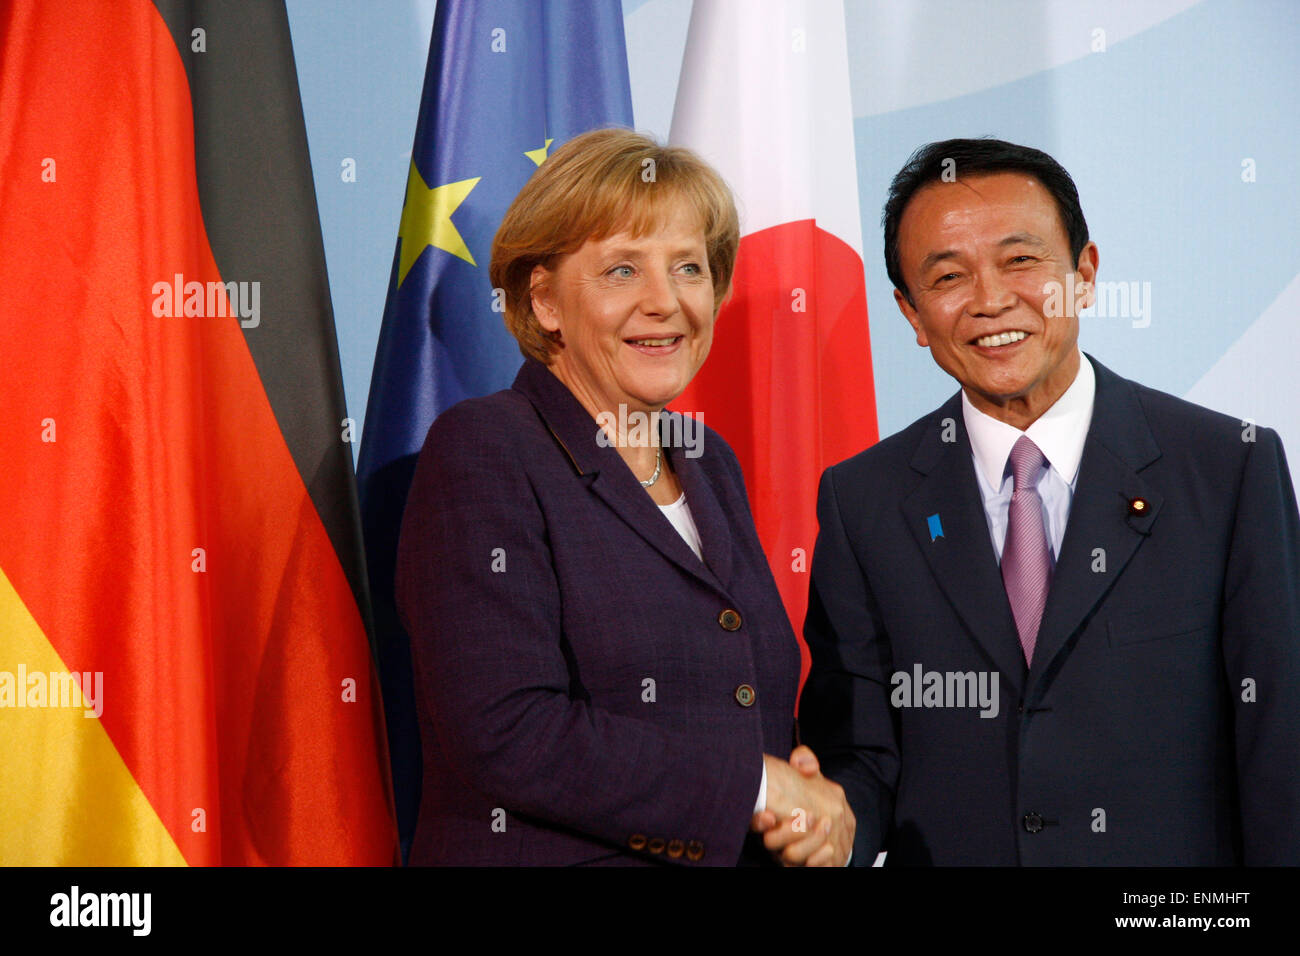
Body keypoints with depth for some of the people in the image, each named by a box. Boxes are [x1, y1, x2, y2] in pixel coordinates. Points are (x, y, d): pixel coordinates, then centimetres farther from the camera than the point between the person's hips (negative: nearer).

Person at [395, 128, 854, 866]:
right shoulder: (482, 451, -13)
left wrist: (812, 808, -7)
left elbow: (760, 711, 14)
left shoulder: (709, 462, 8)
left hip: (746, 854, 7)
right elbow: (502, 734, -22)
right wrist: (754, 785, -17)